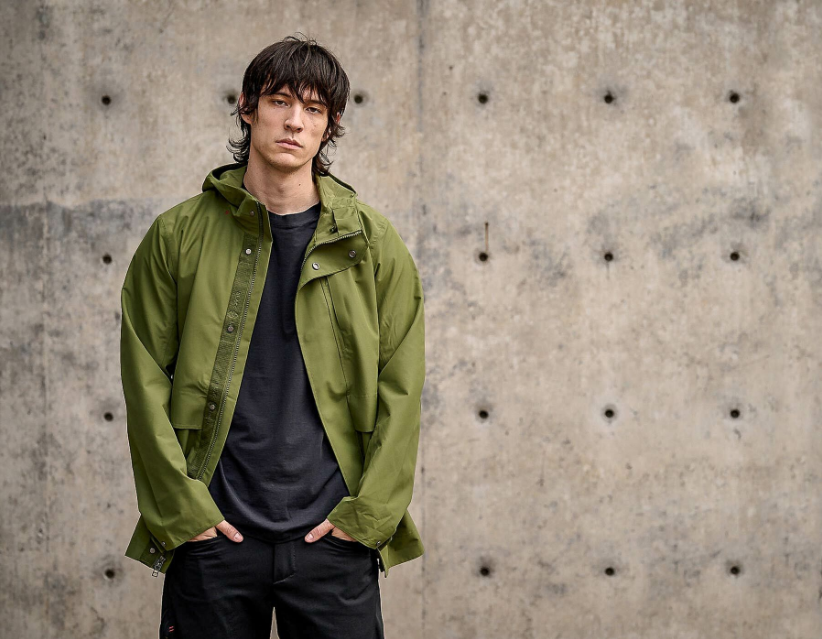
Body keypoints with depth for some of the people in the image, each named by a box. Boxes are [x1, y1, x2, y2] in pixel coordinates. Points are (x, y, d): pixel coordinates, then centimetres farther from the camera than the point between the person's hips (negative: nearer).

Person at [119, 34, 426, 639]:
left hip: (335, 539, 0)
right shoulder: (178, 236, 4)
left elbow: (401, 390, 4)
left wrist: (368, 513, -5)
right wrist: (179, 509, -5)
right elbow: (146, 380, 2)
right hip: (212, 536, 0)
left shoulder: (372, 243, 5)